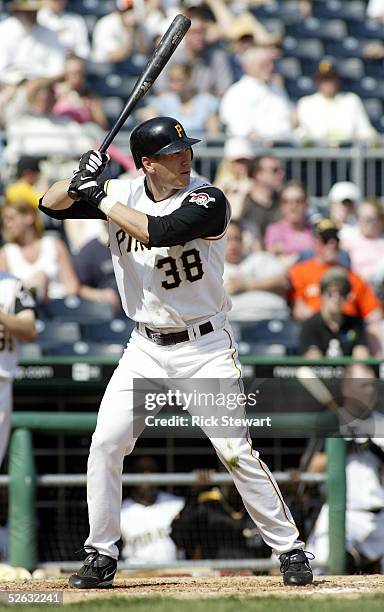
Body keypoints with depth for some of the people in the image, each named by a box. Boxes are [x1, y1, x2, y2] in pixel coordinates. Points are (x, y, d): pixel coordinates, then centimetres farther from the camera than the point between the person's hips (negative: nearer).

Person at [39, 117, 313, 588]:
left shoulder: (208, 201, -16)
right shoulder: (123, 193, 1)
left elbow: (158, 232, -32)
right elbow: (51, 204, 4)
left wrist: (100, 198, -23)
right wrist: (80, 181, -17)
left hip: (204, 348, -4)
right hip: (146, 349, 4)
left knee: (235, 451, -9)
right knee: (105, 444, -4)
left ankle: (289, 549, 2)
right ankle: (101, 556, 8)